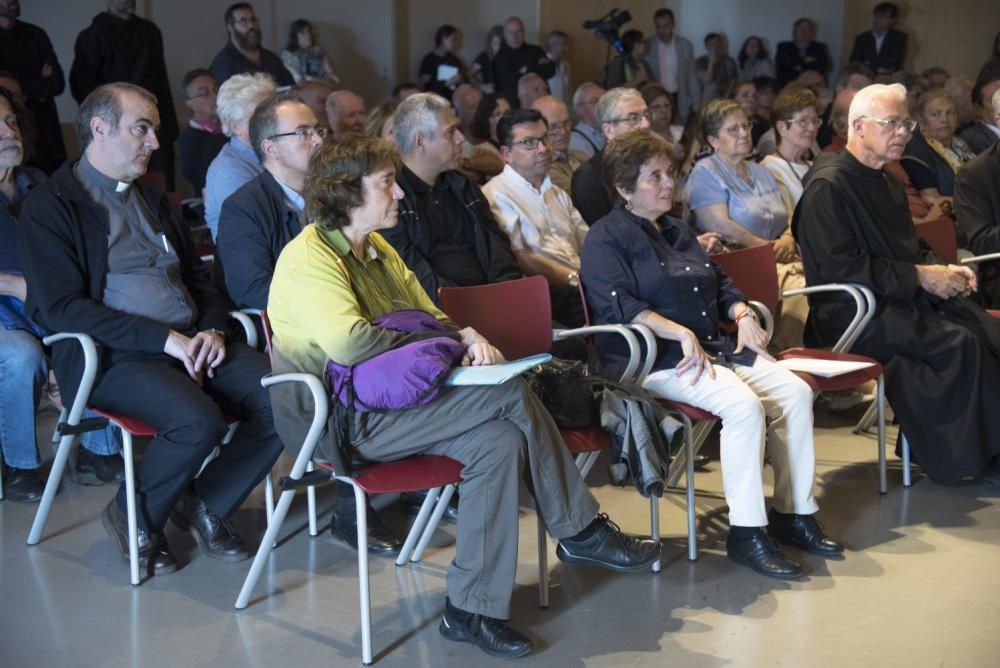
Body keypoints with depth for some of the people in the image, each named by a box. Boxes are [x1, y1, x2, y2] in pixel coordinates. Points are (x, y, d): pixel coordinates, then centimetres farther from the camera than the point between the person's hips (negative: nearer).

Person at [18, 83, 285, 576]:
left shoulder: (154, 201, 22)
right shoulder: (49, 206, -1)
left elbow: (198, 278, 23)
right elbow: (59, 308, -12)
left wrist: (212, 329, -1)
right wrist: (162, 338, -18)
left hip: (191, 344, 7)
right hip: (112, 356, -7)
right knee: (198, 420, -33)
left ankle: (206, 504, 5)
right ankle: (134, 517, -3)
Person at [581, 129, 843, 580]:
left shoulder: (677, 231, 25)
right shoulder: (605, 238, -2)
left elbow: (720, 284, 30)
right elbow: (620, 305, -16)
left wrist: (742, 314, 8)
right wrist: (681, 334, -22)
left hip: (712, 347, 8)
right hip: (655, 361, -8)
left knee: (795, 391, -11)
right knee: (743, 403, -31)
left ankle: (794, 513, -3)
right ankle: (746, 533, -22)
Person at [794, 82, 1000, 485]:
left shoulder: (886, 181, 18)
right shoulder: (828, 185, -11)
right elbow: (840, 267, -19)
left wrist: (942, 270, 4)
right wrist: (919, 276, -17)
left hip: (906, 298, 9)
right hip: (852, 311, -8)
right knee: (959, 343, -27)